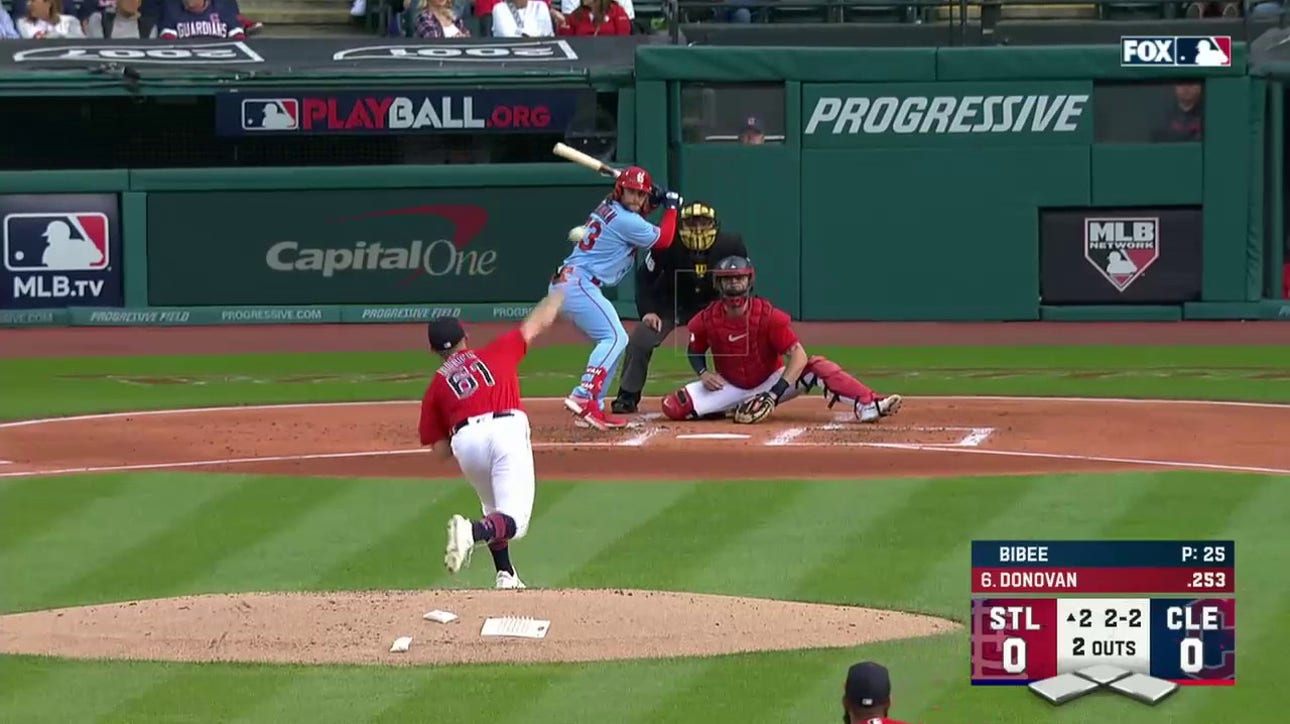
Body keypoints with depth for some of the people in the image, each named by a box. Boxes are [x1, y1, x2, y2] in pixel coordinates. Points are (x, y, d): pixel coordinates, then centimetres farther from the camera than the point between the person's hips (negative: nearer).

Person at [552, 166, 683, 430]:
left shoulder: (607, 208, 14)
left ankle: (592, 408, 9)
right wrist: (671, 207, 11)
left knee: (614, 341, 15)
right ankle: (584, 397, -34)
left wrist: (656, 201, 18)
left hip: (564, 282, 10)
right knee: (614, 337, -18)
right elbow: (662, 240, -2)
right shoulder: (625, 220, -13)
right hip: (578, 283, -10)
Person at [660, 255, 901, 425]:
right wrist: (703, 372, -16)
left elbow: (798, 355, -24)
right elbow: (695, 351, 8)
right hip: (730, 387, 2)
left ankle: (868, 405, -42)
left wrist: (774, 394, -34)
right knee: (673, 407, -19)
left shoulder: (768, 316, -19)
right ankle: (728, 408, 8)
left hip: (771, 382, -2)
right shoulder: (705, 320, -12)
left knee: (818, 366, -28)